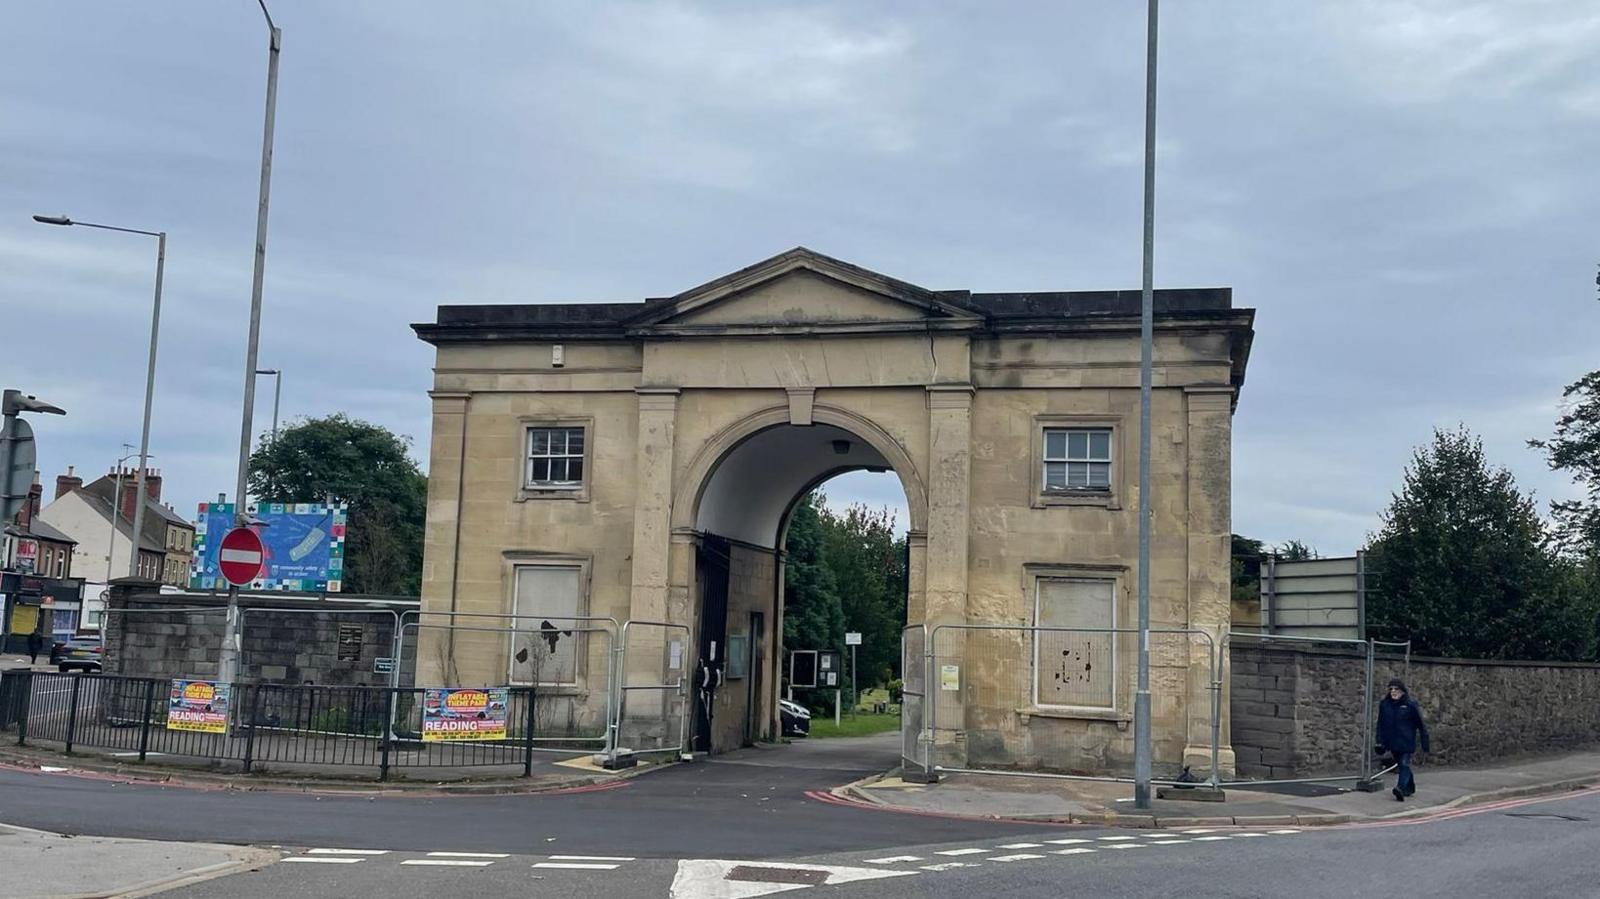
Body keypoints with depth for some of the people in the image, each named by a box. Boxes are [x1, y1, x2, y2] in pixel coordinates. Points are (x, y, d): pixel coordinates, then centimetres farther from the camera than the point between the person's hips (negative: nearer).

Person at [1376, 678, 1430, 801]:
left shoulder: (1411, 704, -7)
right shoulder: (1384, 704, 5)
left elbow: (1421, 724, -3)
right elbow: (1380, 724, 12)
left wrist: (1425, 744, -4)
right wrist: (1380, 742, 6)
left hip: (1407, 742, -5)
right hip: (1393, 742, 5)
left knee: (1405, 764, -15)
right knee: (1401, 765, 15)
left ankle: (1401, 788, -26)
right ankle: (1410, 787, 33)